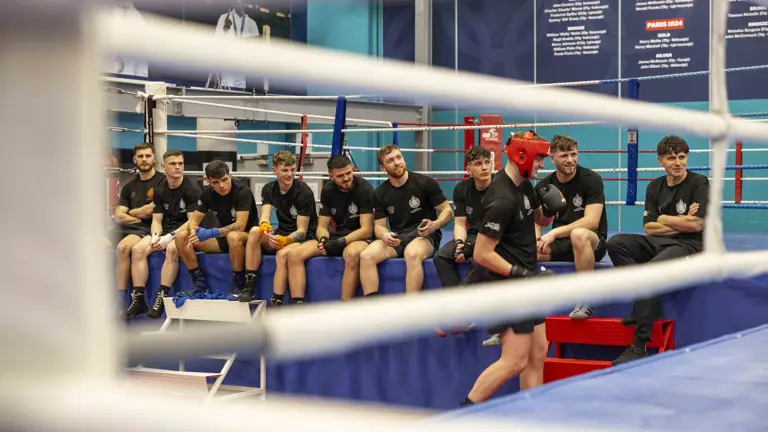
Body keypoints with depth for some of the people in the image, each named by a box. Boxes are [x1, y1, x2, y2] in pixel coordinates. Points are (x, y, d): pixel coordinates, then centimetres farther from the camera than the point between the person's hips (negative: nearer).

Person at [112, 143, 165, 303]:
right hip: (126, 228, 6)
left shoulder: (162, 182, 2)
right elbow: (118, 217, 10)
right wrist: (140, 216, -3)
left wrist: (130, 213, 9)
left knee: (123, 247, -34)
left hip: (147, 229, -6)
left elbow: (150, 210, -8)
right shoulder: (129, 187, 20)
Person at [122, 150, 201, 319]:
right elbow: (156, 220, 10)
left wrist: (170, 237, -21)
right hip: (166, 231, 5)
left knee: (172, 248, -38)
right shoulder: (160, 191, 10)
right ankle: (138, 299, -19)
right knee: (138, 249, -20)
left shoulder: (191, 189, -8)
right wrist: (156, 236, -12)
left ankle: (161, 298, -34)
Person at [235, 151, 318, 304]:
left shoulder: (304, 192, -14)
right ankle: (249, 288, -23)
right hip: (282, 234, 5)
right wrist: (265, 227, -37)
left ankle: (276, 303, -35)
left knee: (282, 254, -36)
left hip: (304, 238, -5)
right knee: (254, 231, -24)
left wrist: (285, 240, -37)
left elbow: (302, 231, -16)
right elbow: (265, 216, -11)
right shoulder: (269, 189, 4)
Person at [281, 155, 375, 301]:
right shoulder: (328, 190, 5)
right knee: (294, 254, -14)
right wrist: (323, 239, -17)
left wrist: (341, 242, -26)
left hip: (360, 238, -6)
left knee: (353, 253, -42)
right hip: (336, 236, 6)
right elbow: (322, 227, 7)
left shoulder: (364, 189, -12)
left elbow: (367, 230, -14)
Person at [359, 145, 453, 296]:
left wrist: (434, 225, -22)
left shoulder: (425, 182, -4)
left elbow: (447, 211, 0)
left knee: (412, 254, -40)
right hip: (397, 238, 4)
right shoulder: (380, 193, 8)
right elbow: (379, 225, 11)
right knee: (366, 256, -25)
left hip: (425, 237, -4)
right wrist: (384, 235, -15)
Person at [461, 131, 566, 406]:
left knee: (537, 353, 11)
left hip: (523, 280, 10)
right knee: (516, 360, -9)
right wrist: (522, 274, -23)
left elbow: (541, 220, 22)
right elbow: (482, 254, -23)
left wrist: (550, 207, 0)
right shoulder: (502, 200, -23)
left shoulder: (524, 185, 7)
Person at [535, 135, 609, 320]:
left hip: (591, 243, -4)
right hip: (560, 244, 4)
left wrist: (555, 233, -26)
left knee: (579, 234, -40)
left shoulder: (591, 179, -9)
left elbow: (592, 221, -18)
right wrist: (537, 240, -19)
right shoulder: (543, 186, 5)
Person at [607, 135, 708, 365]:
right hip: (658, 243, 6)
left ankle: (639, 345, -32)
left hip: (689, 245, -6)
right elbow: (649, 227, 5)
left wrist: (664, 219, -1)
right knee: (615, 243, -17)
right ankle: (647, 306, -20)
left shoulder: (699, 183, -2)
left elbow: (696, 225, -12)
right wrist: (681, 223, -5)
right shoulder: (655, 187, 13)